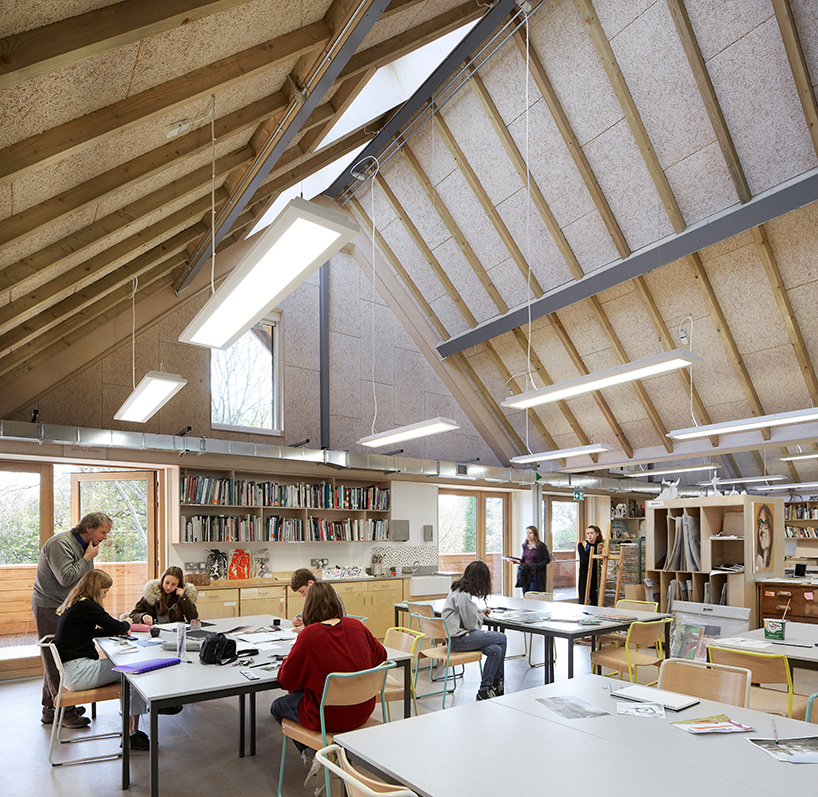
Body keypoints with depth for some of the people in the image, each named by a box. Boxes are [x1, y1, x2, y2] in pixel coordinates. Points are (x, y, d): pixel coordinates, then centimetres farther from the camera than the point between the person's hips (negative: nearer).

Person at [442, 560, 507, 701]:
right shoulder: (463, 595, -18)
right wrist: (481, 617, 5)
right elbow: (471, 624, -14)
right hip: (458, 639, -9)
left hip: (457, 635, 9)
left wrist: (479, 613, 18)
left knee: (495, 650, -4)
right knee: (501, 638, -8)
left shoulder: (459, 590, 12)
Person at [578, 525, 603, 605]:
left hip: (595, 577, 2)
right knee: (583, 601, -6)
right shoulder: (581, 545, 0)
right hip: (584, 576, -2)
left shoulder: (600, 546, 8)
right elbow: (584, 560, -12)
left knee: (594, 602, 1)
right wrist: (596, 553, -19)